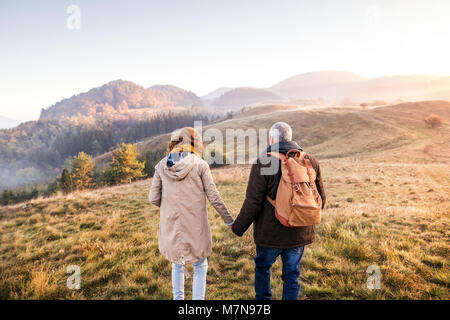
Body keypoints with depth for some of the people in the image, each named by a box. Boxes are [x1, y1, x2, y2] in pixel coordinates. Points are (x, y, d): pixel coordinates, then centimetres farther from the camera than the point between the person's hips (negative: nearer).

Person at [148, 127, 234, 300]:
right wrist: (229, 221, 3)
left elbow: (153, 198, -1)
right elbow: (214, 197, -8)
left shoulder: (162, 165, -1)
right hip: (195, 226, -3)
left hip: (171, 225, 3)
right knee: (200, 267, 16)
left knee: (177, 265, 25)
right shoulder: (200, 164, -9)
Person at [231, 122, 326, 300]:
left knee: (262, 267, 21)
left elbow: (253, 202, -15)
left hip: (270, 232, -3)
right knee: (291, 275, 16)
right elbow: (320, 198, 8)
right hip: (299, 233, 4)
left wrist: (238, 228, -2)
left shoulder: (263, 163, -14)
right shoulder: (310, 161, 1)